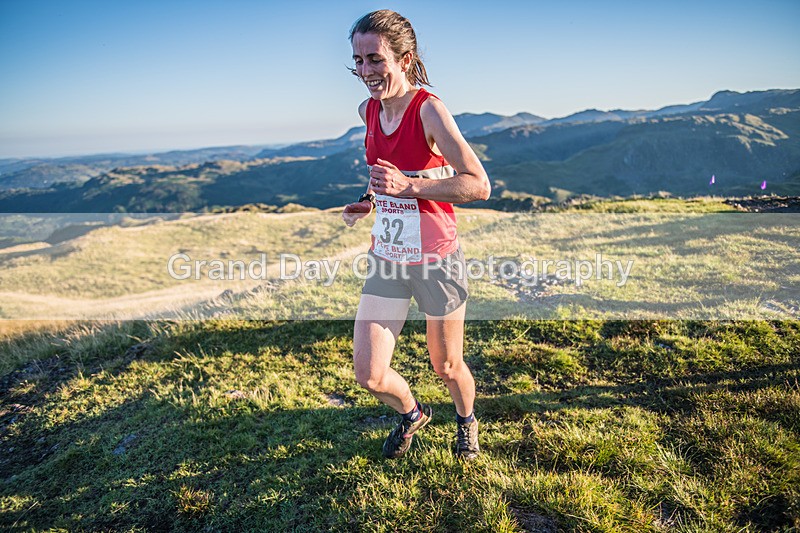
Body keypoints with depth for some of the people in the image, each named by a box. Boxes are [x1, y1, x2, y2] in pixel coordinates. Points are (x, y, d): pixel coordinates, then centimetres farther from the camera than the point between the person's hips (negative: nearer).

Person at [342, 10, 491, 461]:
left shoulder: (429, 110, -16)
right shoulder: (369, 111, 4)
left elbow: (479, 186, -23)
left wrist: (408, 186, -29)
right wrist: (371, 201, 6)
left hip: (436, 263, -5)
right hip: (386, 261, 5)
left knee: (447, 366, 15)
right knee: (370, 376, 3)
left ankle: (466, 421, 49)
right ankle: (412, 414, 37)